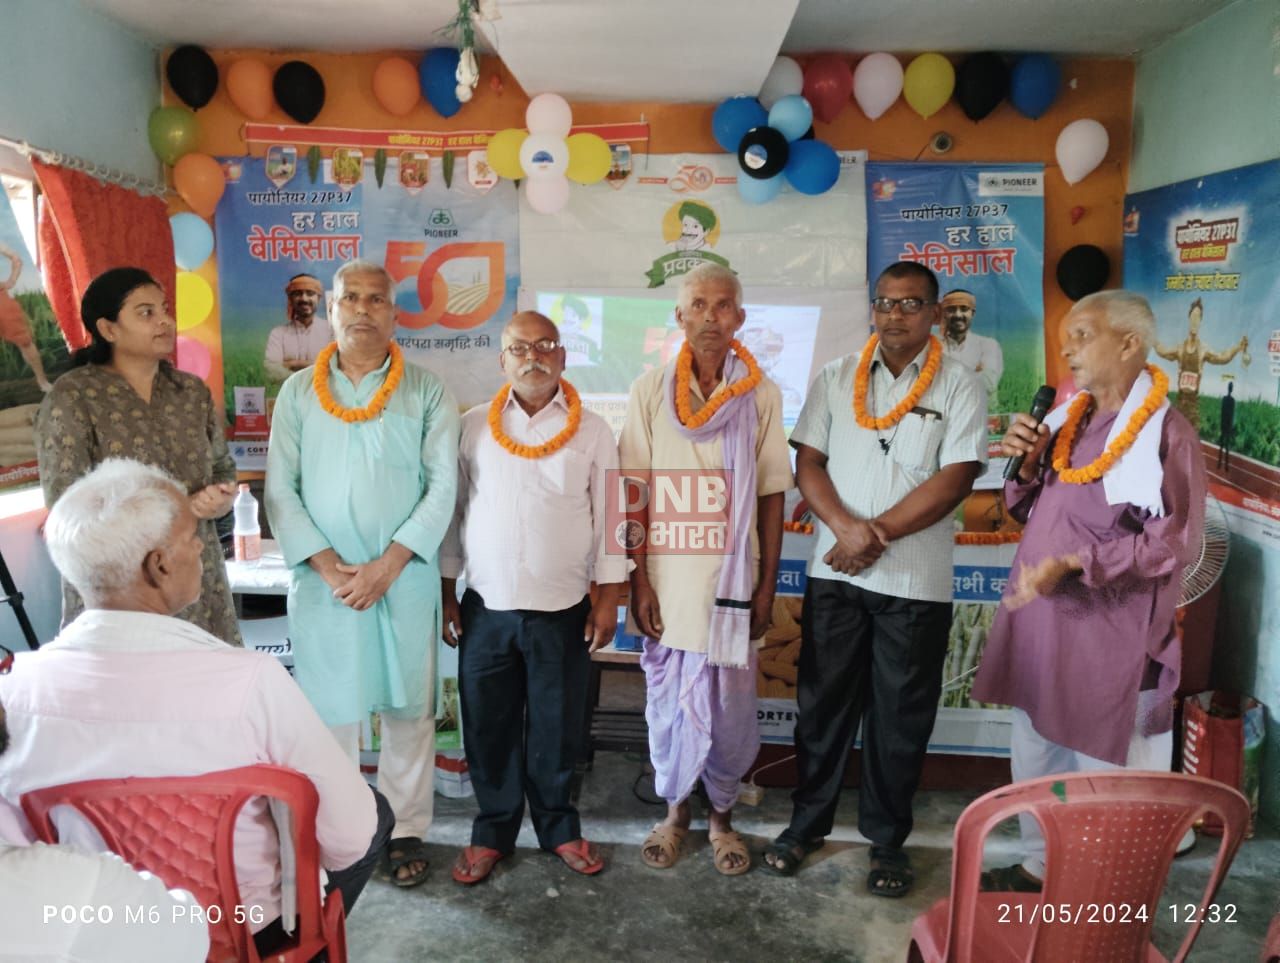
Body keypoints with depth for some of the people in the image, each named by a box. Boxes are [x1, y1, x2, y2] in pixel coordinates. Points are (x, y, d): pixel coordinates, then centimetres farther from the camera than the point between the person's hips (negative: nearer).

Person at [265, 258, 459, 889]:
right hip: (322, 579, 1)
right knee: (329, 708, 7)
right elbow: (281, 489, 2)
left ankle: (407, 831, 22)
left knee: (409, 707, 7)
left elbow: (442, 486, -4)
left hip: (405, 578, -1)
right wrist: (329, 567, -10)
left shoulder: (426, 394, 2)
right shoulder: (298, 393, 6)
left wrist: (386, 565, -12)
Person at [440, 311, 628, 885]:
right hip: (486, 608, 1)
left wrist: (608, 599, -2)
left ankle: (558, 827, 31)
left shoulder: (592, 431, 1)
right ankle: (493, 831, 29)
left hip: (563, 611, -1)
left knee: (558, 728, 10)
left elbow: (607, 517, 1)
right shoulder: (473, 427, 3)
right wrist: (447, 594, 4)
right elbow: (453, 512, 6)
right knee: (488, 726, 10)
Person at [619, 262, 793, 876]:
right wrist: (638, 580, -4)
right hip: (668, 576, 0)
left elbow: (771, 496, 3)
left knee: (731, 702, 8)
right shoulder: (650, 391, -1)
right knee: (668, 700, 11)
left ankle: (722, 813, 30)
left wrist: (768, 584, 1)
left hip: (733, 575, 0)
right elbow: (635, 494, -1)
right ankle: (675, 808, 32)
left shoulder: (761, 395, 1)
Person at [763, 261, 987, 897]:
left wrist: (875, 534, -15)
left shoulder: (960, 388, -1)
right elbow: (807, 463, 1)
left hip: (917, 581, -2)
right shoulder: (837, 379, 7)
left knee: (901, 718, 9)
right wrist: (846, 527, -16)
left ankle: (887, 839, 27)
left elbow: (955, 480, -10)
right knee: (822, 702, 11)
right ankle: (808, 821, 29)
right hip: (835, 574, 2)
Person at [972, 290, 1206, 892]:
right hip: (1040, 621, 8)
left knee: (1103, 768, 5)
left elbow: (1174, 542, -17)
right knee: (1033, 754, 19)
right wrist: (1026, 465, -4)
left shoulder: (1165, 432, -12)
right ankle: (1040, 866, 38)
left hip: (1109, 634, -8)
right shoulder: (1067, 420, 10)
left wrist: (1076, 565, -24)